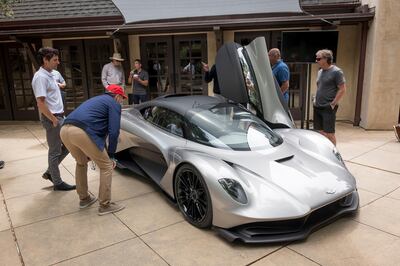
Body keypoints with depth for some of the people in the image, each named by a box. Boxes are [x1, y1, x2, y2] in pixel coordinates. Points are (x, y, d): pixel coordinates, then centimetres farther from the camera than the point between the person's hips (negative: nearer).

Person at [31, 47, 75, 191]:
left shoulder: (49, 75, 12)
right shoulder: (41, 77, -18)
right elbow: (41, 103, -23)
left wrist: (60, 116, 16)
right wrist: (54, 120, -18)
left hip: (59, 116, 10)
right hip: (52, 119, -9)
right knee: (55, 151, 2)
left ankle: (50, 172, 26)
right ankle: (58, 183, 15)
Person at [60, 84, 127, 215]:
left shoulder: (97, 100, 35)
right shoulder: (114, 104, 11)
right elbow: (113, 132, -2)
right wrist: (110, 155, 9)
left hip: (65, 130, 9)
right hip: (82, 132, -8)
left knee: (81, 162, 31)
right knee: (106, 166, 7)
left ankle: (84, 198, 40)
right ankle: (105, 205, 14)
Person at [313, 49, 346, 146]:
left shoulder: (336, 72, -10)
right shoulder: (320, 71, 14)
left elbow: (342, 89, -12)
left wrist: (333, 104, -14)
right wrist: (315, 99, 13)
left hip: (328, 108, -7)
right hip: (317, 107, 7)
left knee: (329, 134, -2)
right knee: (319, 133, 12)